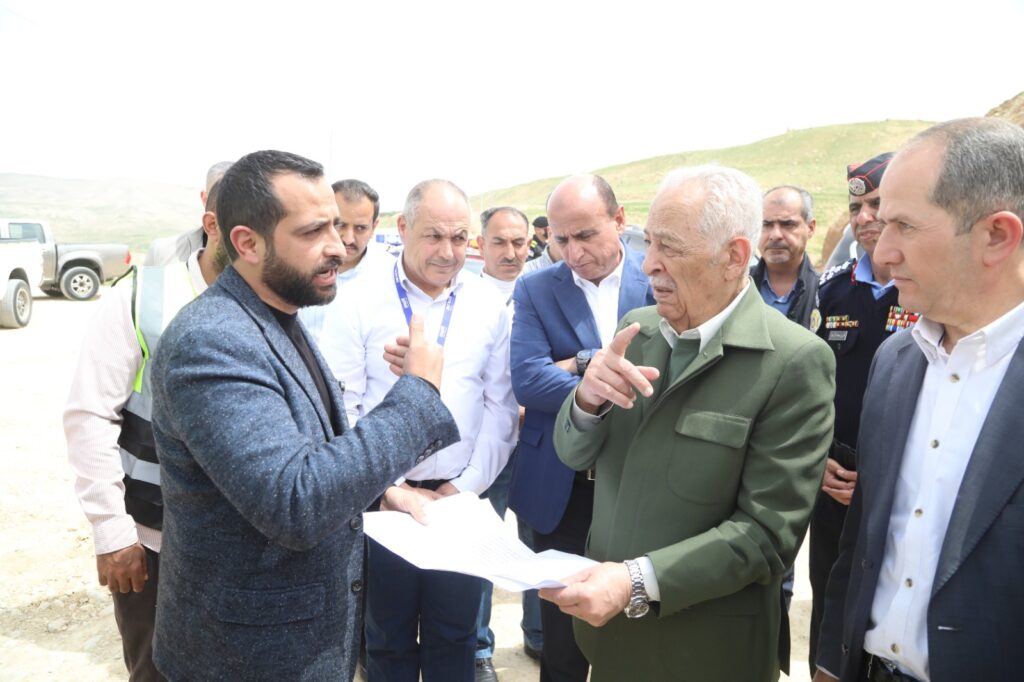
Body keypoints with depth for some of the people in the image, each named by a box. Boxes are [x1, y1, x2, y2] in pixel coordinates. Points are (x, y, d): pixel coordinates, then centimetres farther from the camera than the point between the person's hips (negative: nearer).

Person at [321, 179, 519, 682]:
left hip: (462, 497, 2)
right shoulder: (359, 303, -7)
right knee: (388, 639, 15)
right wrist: (390, 489, -11)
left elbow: (500, 406, 2)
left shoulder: (489, 305, 1)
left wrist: (468, 485, -4)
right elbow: (340, 410, -8)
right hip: (382, 500, -1)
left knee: (454, 638, 14)